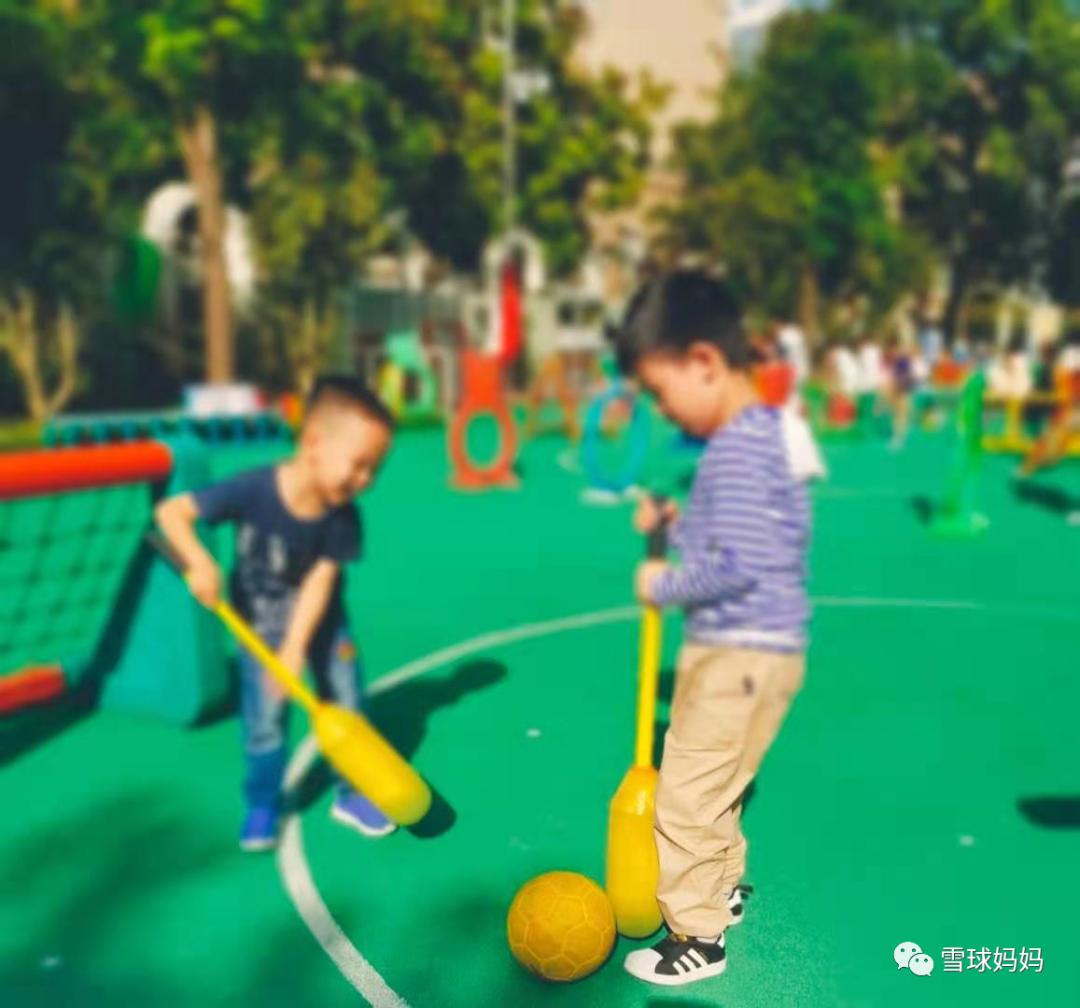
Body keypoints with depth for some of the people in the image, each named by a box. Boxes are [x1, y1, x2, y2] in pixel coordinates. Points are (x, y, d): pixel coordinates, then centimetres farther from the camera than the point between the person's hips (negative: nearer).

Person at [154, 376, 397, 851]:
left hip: (319, 619, 2)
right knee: (264, 719, -1)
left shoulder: (343, 515, -23)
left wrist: (295, 646, -31)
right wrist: (200, 563, -42)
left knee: (346, 704, 6)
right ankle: (262, 807, 21)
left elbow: (320, 581, -23)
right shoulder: (252, 491, -31)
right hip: (260, 621, -2)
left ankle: (353, 793, 26)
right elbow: (171, 512, -27)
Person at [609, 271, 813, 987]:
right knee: (713, 785, 25)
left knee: (687, 793, 2)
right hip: (743, 647, 10)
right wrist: (678, 523, 3)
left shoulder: (737, 449, -23)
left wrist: (663, 586, -14)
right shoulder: (761, 432, 9)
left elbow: (738, 566, -28)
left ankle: (698, 937, 18)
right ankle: (721, 888, 44)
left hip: (742, 653, -10)